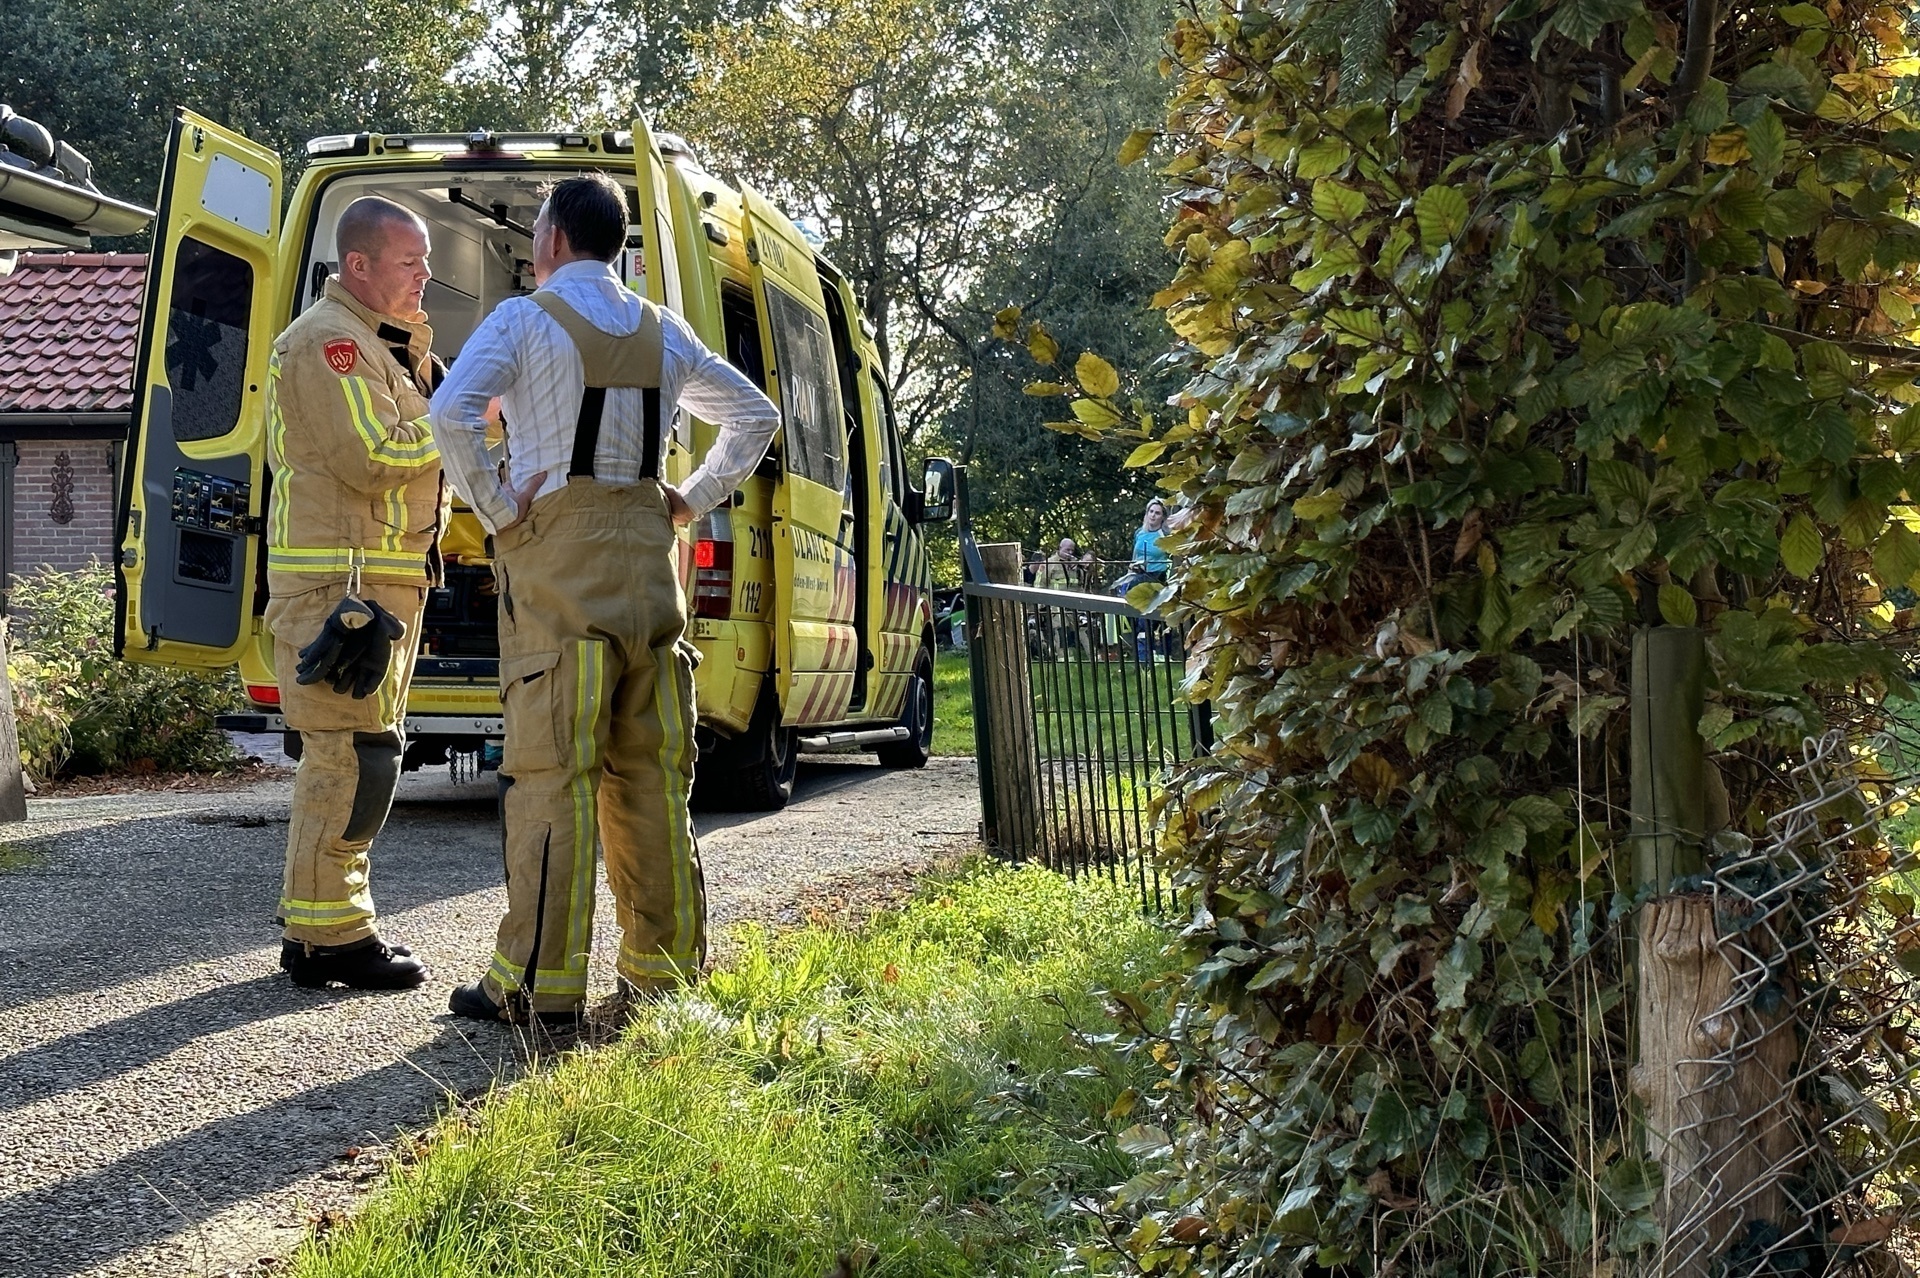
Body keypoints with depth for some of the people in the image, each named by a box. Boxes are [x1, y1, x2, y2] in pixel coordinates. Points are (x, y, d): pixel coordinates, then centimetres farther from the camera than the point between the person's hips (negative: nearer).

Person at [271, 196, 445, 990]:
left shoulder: (377, 344, 21)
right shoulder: (328, 340, -12)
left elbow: (404, 444, 18)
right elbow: (373, 458, -21)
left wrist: (418, 366, 5)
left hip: (381, 579, 11)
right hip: (340, 581, -11)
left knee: (344, 757, 15)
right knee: (355, 754, -11)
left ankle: (323, 924, 23)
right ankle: (327, 936, -6)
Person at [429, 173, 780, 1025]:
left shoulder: (525, 321, -4)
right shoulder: (665, 332, 14)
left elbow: (451, 416, -19)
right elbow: (757, 415, 22)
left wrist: (494, 507, -8)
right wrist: (695, 498, 18)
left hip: (555, 554, -5)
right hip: (645, 558, 5)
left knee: (552, 769, -6)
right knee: (652, 770, 9)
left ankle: (539, 980, -6)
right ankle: (664, 966, 13)